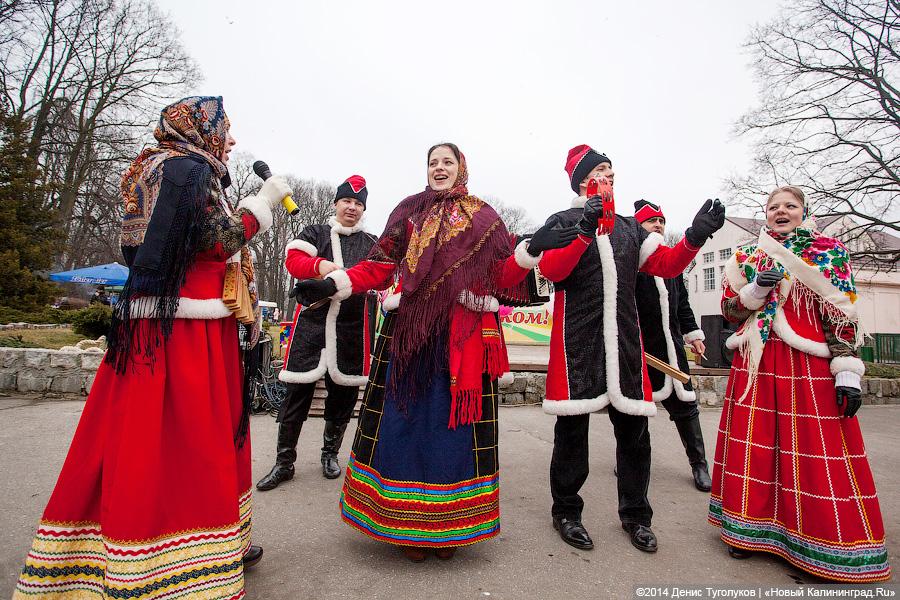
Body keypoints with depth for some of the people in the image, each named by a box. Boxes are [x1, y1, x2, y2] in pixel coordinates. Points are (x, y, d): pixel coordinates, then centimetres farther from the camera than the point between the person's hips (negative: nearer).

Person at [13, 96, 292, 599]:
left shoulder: (161, 169, 23)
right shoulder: (191, 169, -7)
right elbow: (217, 242, -15)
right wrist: (262, 204, -4)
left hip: (154, 322, 10)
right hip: (185, 329, -10)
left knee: (142, 438, 13)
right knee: (186, 439, -4)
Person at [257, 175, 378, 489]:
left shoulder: (372, 244, 15)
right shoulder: (314, 233, 11)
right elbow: (293, 259, -3)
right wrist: (319, 265, -24)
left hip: (353, 327, 2)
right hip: (312, 322, -1)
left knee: (343, 392, 8)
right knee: (298, 390, 0)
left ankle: (330, 453, 29)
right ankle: (284, 462, 15)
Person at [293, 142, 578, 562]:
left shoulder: (484, 218, 14)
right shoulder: (410, 211, 15)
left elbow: (503, 278, 4)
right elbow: (380, 267, 7)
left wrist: (532, 249, -13)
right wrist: (331, 284, -6)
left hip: (465, 334, 0)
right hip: (409, 330, 1)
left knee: (455, 422, 2)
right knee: (406, 418, 1)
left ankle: (447, 524, 19)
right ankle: (406, 524, 17)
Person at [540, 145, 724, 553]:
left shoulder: (629, 228, 21)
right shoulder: (563, 221, 5)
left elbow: (667, 264, 12)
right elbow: (550, 269, -12)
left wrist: (695, 235, -4)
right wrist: (585, 231, -21)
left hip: (623, 338, 5)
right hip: (577, 339, -4)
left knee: (633, 427, 7)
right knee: (572, 427, 1)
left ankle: (635, 515, 25)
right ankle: (566, 512, 19)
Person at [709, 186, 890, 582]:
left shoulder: (829, 252, 5)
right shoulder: (746, 257, 11)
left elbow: (843, 316, -2)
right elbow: (729, 310, 8)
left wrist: (847, 373, -10)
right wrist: (758, 288, -10)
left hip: (809, 366, -2)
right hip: (756, 363, 2)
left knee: (814, 451, 1)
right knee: (753, 445, 6)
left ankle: (823, 541, 18)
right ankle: (750, 528, 22)